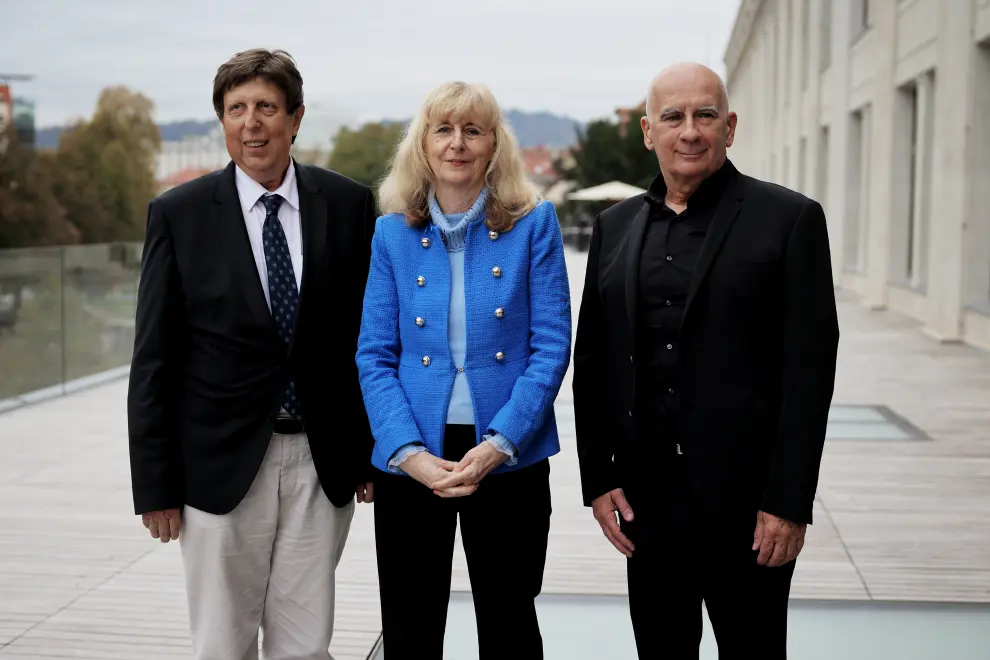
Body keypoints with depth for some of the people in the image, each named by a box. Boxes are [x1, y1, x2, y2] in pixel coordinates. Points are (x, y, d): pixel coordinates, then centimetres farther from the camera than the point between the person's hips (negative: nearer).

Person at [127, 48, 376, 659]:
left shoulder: (348, 204, 2)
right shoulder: (179, 214, -2)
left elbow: (371, 334, 6)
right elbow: (154, 361, -1)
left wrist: (374, 452, 6)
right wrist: (155, 484, -3)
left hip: (323, 462, 1)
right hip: (221, 464, -1)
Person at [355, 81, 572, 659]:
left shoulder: (534, 224, -1)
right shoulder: (393, 233, 4)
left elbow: (552, 345, -4)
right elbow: (374, 356, 1)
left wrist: (497, 445, -14)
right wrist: (409, 452, -12)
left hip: (509, 460, -1)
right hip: (410, 464, 1)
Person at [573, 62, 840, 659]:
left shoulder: (790, 219, -4)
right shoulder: (615, 226, 9)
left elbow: (809, 368, -9)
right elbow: (592, 361, 10)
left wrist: (789, 500, -12)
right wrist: (599, 479, 3)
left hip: (746, 500, -4)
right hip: (645, 496, 4)